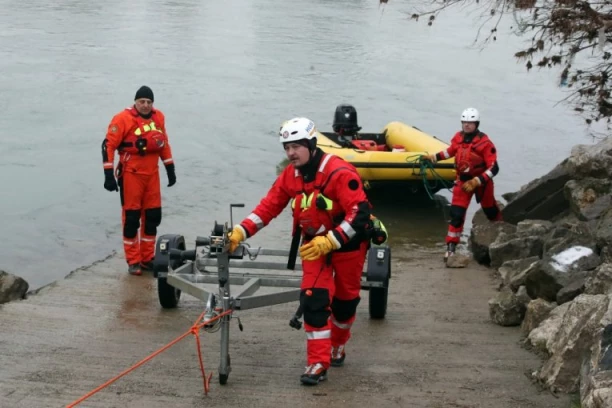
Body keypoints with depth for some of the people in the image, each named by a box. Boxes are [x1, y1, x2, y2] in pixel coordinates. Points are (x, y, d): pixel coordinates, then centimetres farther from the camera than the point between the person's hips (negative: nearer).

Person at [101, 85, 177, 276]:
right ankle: (133, 262, 9)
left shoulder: (158, 117, 4)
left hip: (152, 174, 6)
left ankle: (147, 258, 21)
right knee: (131, 218, 0)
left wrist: (170, 168, 16)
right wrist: (109, 174, -17)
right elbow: (108, 145, -13)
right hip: (131, 175, -5)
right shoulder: (123, 119, -14)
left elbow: (164, 143, 16)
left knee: (153, 217, 9)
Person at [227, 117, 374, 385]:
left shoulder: (339, 172, -26)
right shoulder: (290, 176, -5)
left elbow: (360, 213, -30)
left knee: (344, 300, 12)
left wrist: (329, 242, -35)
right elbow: (268, 208, -5)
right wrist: (240, 232, -18)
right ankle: (318, 363, -7)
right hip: (314, 244, 4)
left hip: (347, 243, -4)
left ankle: (337, 345, 38)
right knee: (313, 300, -10)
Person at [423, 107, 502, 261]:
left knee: (491, 212, 16)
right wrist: (434, 157, 9)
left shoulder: (485, 143, -21)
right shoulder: (458, 138, -5)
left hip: (481, 181, -3)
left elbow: (493, 168, -22)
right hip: (463, 180, 3)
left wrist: (476, 182, -28)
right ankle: (451, 247, -5)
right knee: (456, 214, -8)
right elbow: (451, 151, 19)